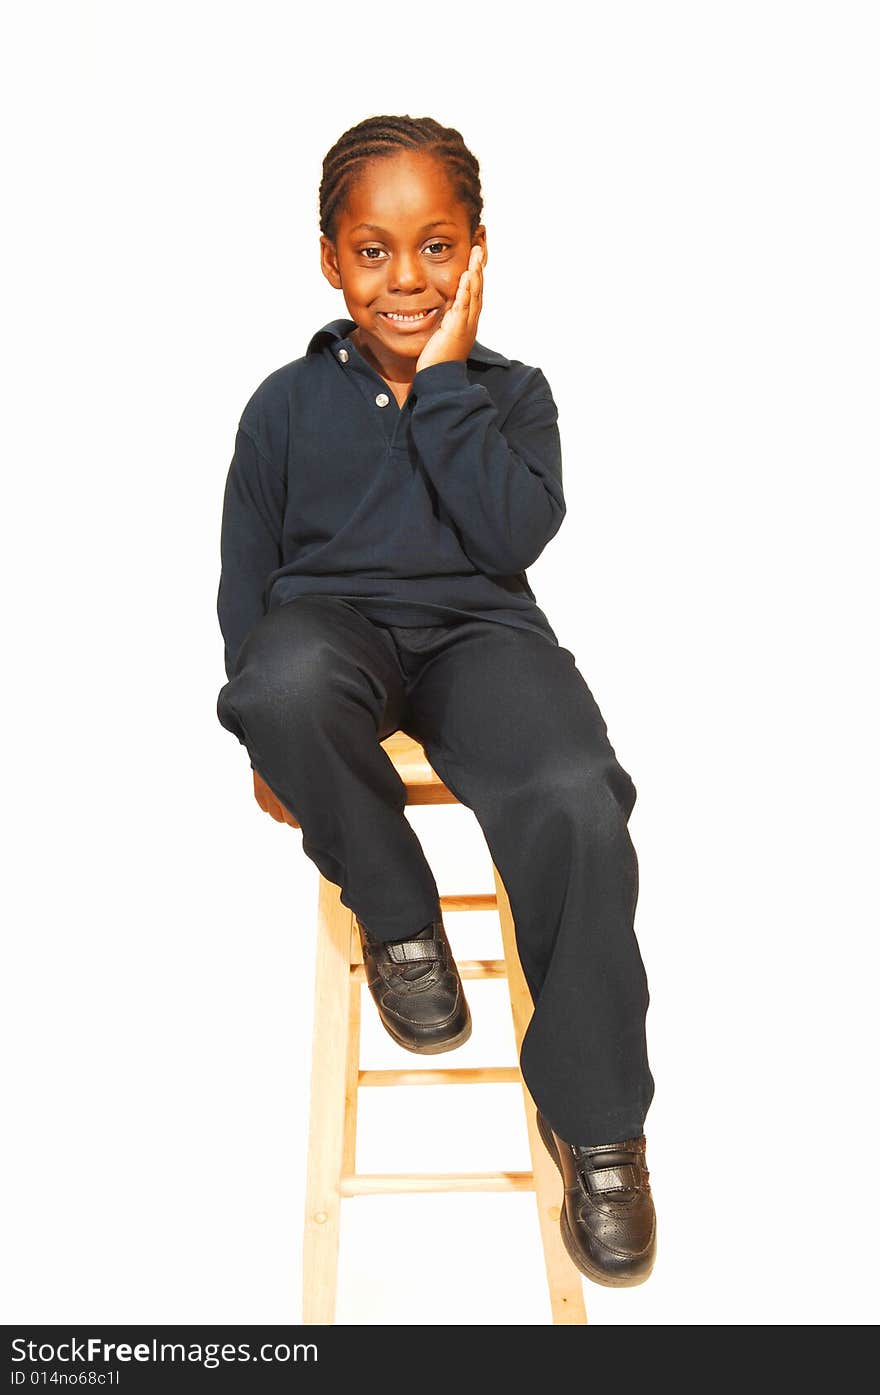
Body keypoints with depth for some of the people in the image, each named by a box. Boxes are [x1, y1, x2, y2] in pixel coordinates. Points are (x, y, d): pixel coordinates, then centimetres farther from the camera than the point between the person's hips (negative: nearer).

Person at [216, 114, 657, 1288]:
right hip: (333, 624, 1)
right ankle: (400, 920, -10)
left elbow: (513, 538, -7)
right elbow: (246, 572, 11)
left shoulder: (511, 392, 11)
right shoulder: (289, 401, 11)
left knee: (577, 802, -32)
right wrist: (270, 737, 2)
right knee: (286, 683, -39)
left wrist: (443, 380, -5)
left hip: (478, 631, 0)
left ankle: (596, 1119, -10)